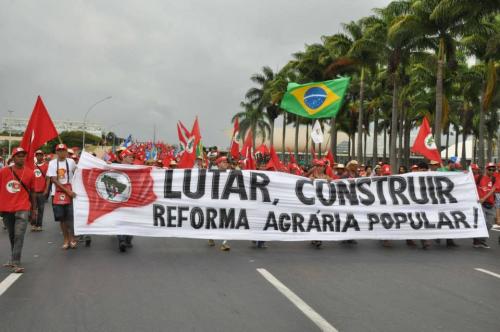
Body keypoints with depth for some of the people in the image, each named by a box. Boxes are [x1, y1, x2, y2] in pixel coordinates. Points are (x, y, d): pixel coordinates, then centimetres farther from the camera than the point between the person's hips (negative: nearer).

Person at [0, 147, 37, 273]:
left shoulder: (30, 173, 0)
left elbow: (32, 193, 7)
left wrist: (34, 210, 9)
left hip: (22, 209, -2)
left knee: (19, 236, -11)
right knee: (12, 236, 14)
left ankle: (16, 263, -10)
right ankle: (13, 259, 28)